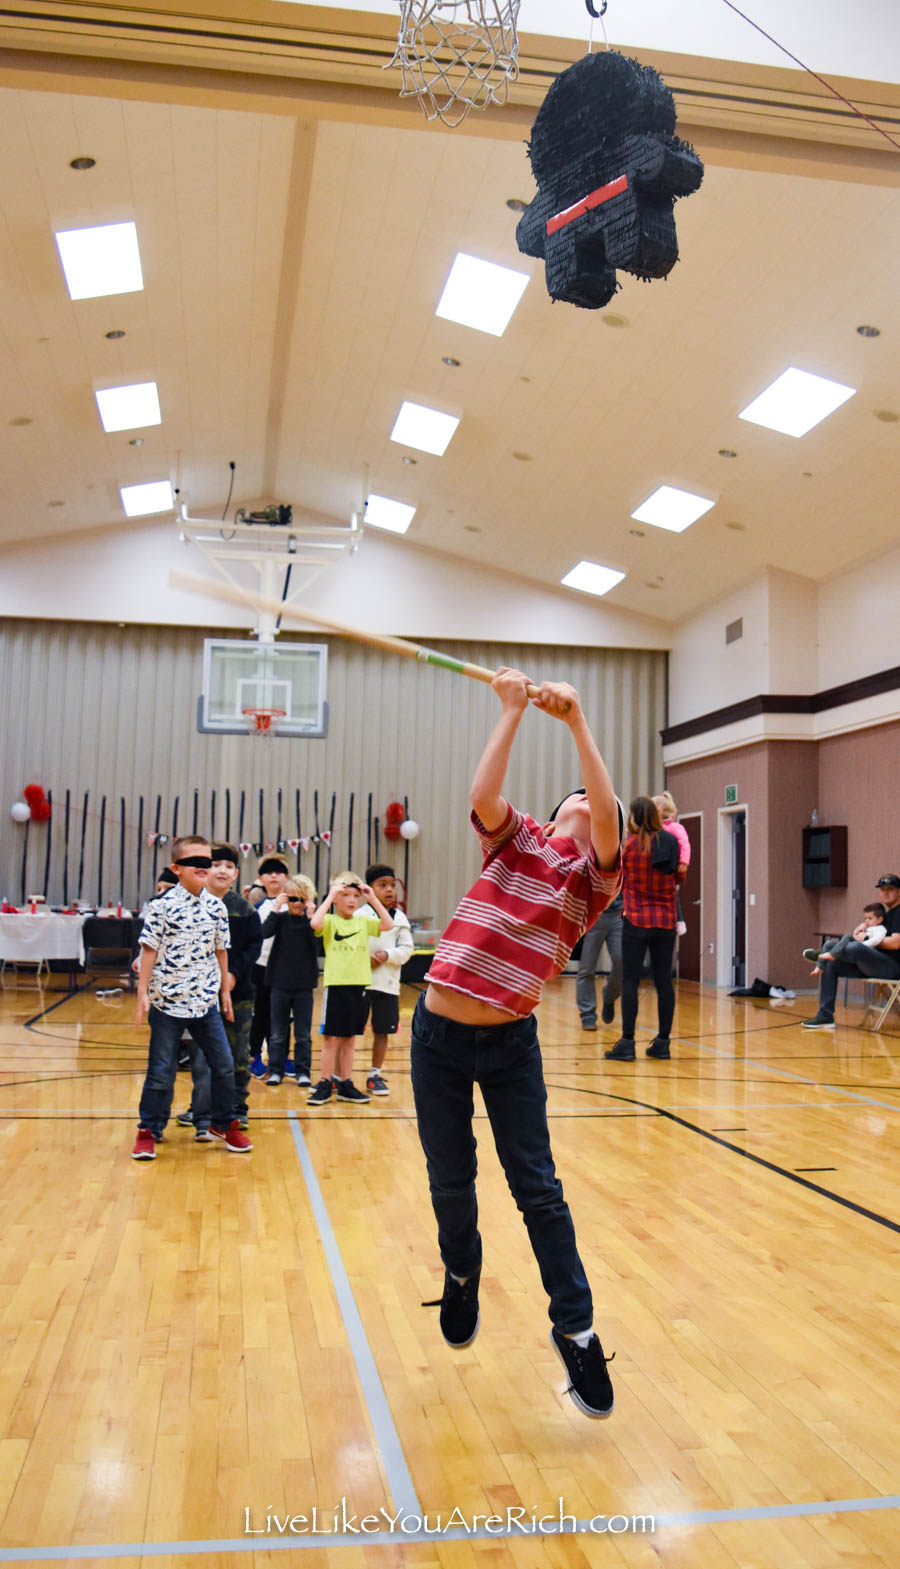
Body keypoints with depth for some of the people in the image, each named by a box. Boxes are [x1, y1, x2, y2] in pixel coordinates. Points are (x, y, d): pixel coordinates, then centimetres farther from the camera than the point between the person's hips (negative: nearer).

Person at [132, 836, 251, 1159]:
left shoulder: (216, 907, 3)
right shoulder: (164, 906, -8)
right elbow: (150, 950, -6)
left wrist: (225, 990, 15)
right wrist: (143, 993, -9)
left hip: (206, 1002, 4)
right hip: (167, 1002, -4)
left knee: (224, 1065, 7)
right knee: (161, 1071, 3)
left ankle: (224, 1124, 25)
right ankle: (149, 1131, 19)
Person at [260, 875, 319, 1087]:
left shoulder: (311, 920, -1)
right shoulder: (280, 918, 0)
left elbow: (319, 943, -15)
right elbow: (265, 932, -17)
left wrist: (311, 917, -19)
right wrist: (275, 909, -19)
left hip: (304, 985, 0)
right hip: (280, 983, 0)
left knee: (303, 1035, 8)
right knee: (278, 1033, 9)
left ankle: (302, 1071, 18)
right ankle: (275, 1070, 18)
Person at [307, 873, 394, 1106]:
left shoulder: (363, 921, 9)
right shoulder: (330, 921, -4)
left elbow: (388, 925, -1)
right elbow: (315, 923, -25)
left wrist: (373, 898, -2)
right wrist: (330, 897, -18)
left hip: (358, 985, 4)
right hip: (336, 984, -4)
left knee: (350, 1038, 12)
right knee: (331, 1038, 1)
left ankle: (345, 1085, 19)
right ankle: (325, 1085, 10)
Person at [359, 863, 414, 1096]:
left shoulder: (400, 918, 5)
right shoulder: (360, 915, -5)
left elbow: (406, 949, 2)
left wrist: (387, 955, -14)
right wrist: (364, 958, -20)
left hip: (388, 983, 3)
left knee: (382, 1031, 7)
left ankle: (375, 1075, 19)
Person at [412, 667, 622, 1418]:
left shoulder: (596, 877, 0)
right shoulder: (517, 839, 5)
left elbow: (611, 817, -19)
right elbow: (482, 796, -16)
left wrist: (577, 720, -22)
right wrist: (513, 711, -16)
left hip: (510, 1044, -1)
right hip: (440, 1032, 2)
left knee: (537, 1189, 0)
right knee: (451, 1182, 14)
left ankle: (576, 1329, 15)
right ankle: (462, 1277, 41)